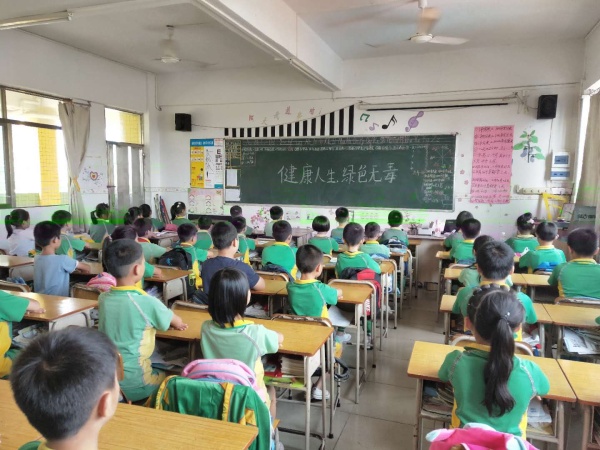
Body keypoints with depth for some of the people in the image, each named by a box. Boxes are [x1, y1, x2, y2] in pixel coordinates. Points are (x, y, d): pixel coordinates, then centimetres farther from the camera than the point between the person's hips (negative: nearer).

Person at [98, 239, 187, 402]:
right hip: (133, 384, -5)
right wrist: (176, 322, 22)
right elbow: (178, 323, -1)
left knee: (160, 370, 25)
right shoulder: (147, 303, -20)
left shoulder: (103, 298, -4)